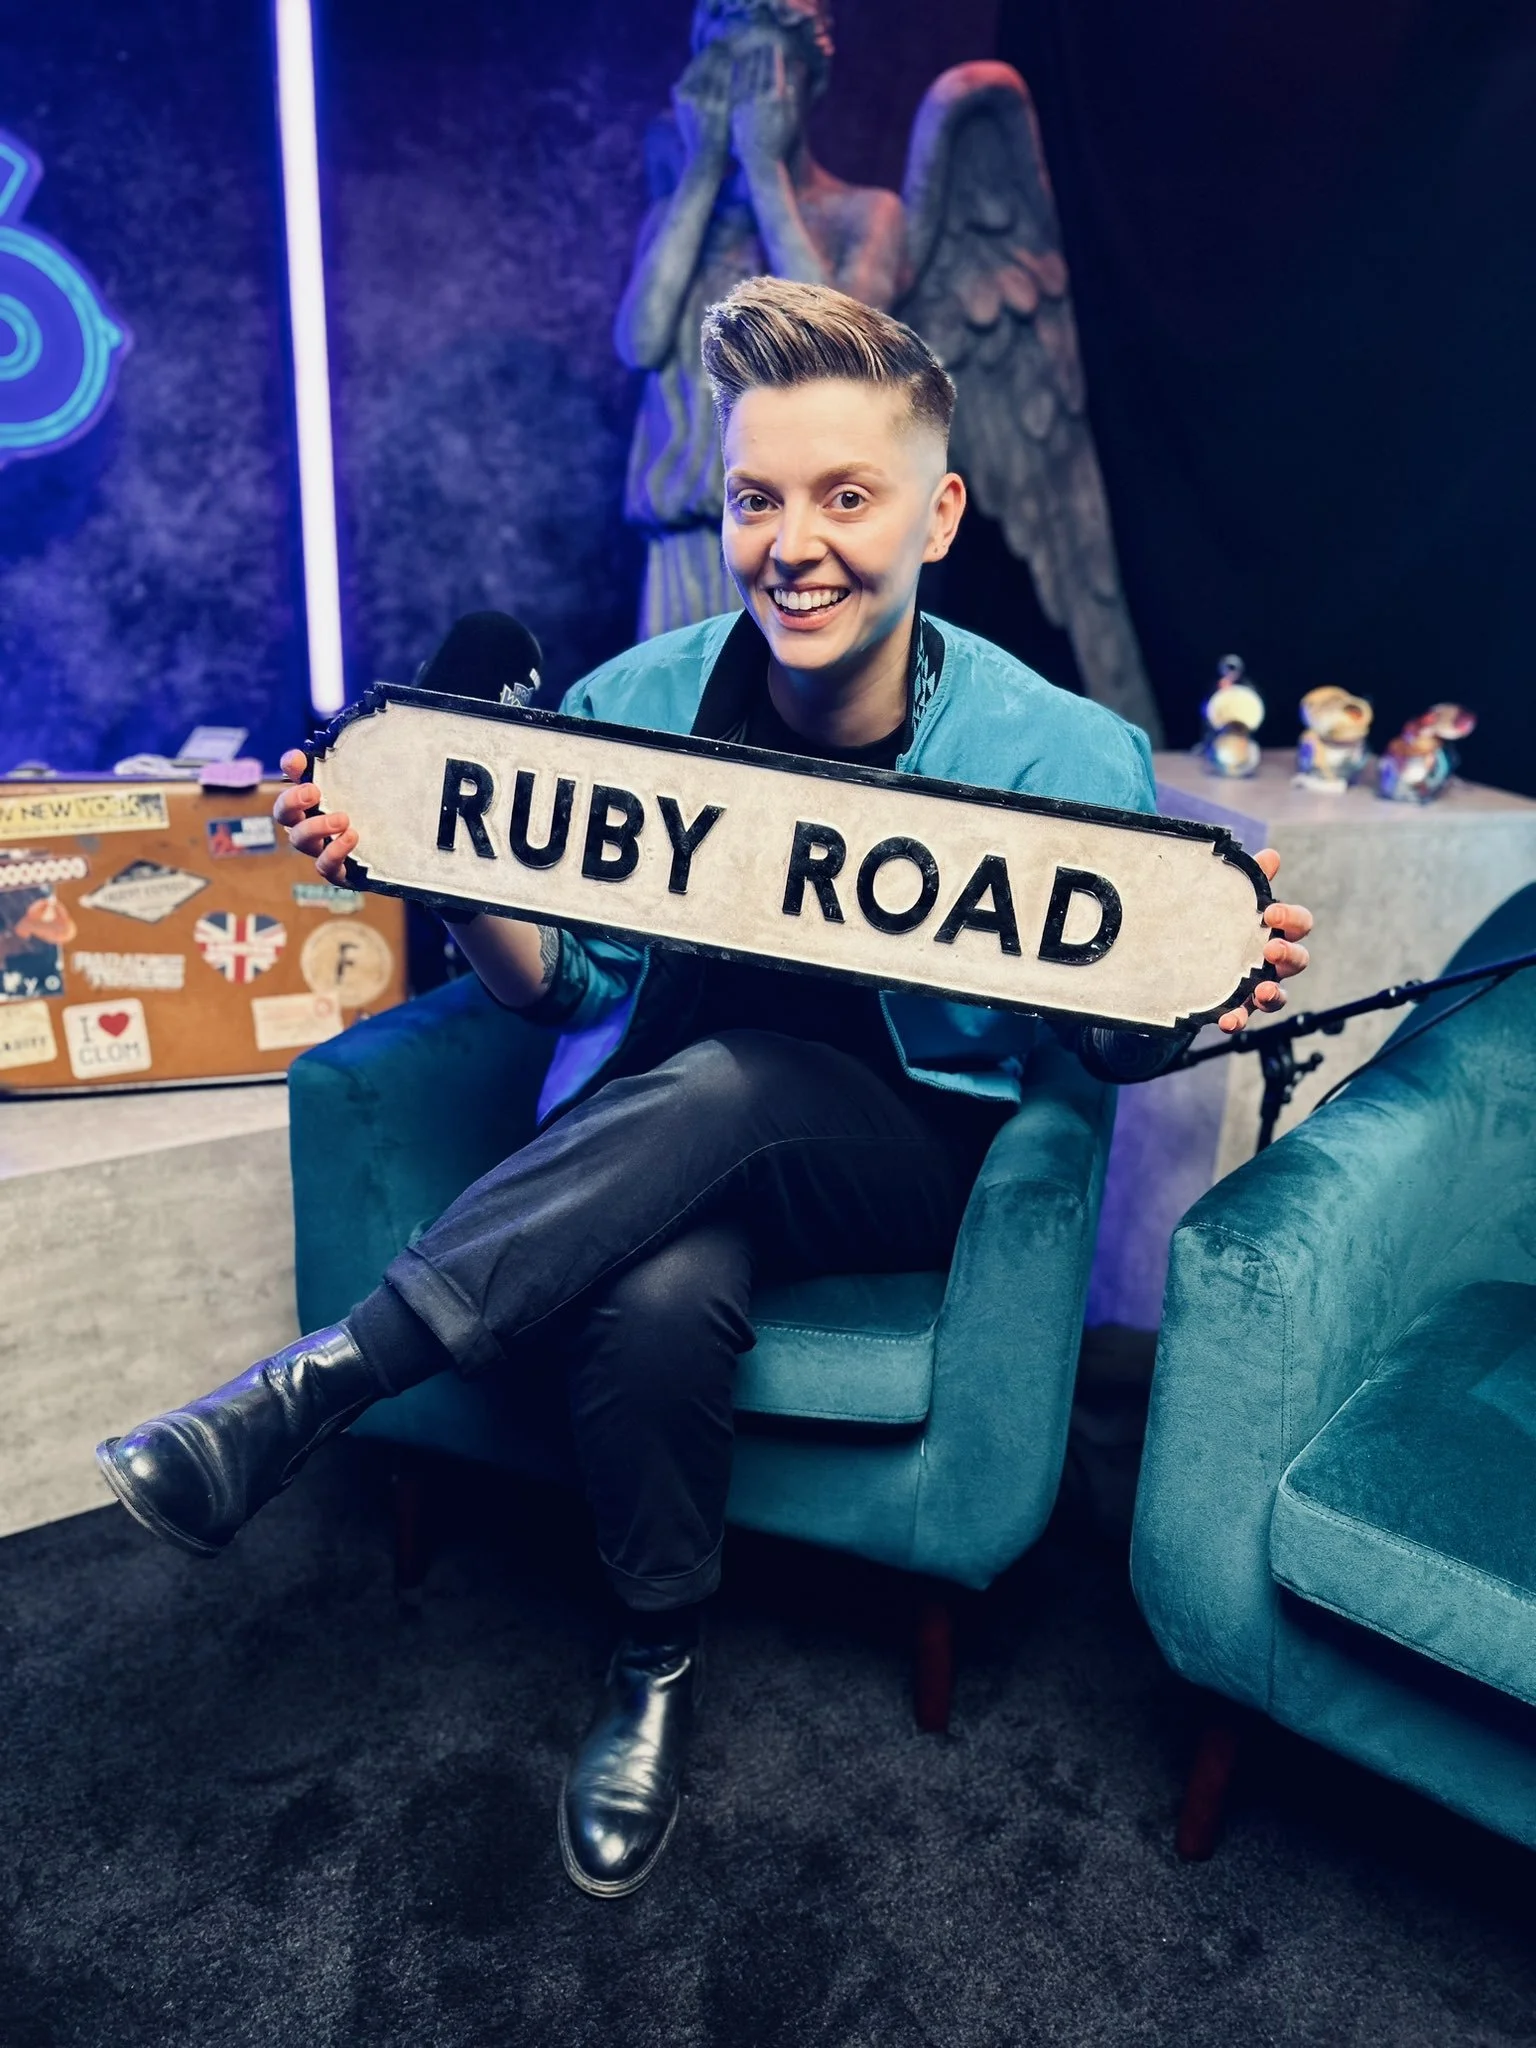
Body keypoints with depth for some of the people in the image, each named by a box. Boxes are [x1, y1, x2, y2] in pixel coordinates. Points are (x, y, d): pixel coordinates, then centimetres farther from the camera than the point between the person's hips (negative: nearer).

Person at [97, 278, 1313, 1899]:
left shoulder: (1062, 758, -10)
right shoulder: (634, 705, -4)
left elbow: (1111, 1041, -1)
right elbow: (567, 985, 3)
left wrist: (1207, 1000, -25)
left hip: (915, 1153, -1)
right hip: (660, 1141, 2)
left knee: (718, 1084, -35)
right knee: (656, 1297, -33)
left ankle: (314, 1382, -22)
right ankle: (655, 1661, -4)